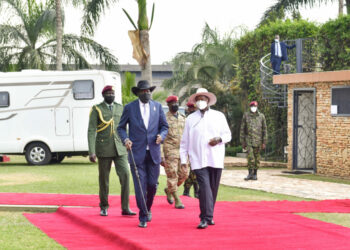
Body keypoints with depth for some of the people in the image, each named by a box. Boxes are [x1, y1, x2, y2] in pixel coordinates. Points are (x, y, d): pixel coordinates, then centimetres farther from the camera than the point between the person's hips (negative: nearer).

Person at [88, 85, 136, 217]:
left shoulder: (120, 108, 12)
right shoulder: (96, 109, 1)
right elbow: (91, 131, -5)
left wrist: (127, 144, 15)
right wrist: (91, 152, -13)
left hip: (119, 149, 2)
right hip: (104, 149, -2)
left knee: (125, 175, -11)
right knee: (104, 178, 5)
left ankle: (125, 208, -8)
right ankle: (104, 207, 20)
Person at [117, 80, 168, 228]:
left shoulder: (157, 106, 9)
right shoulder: (129, 108, 3)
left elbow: (164, 126, 14)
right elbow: (121, 127, 9)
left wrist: (161, 136, -8)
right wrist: (125, 139, -10)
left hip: (153, 152, 2)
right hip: (137, 153, -2)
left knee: (152, 184, 2)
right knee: (140, 186, -5)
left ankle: (148, 209, 29)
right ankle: (143, 217, 4)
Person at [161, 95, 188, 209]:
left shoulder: (183, 118, 13)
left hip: (182, 150, 6)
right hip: (170, 151, -5)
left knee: (184, 174, 4)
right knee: (172, 175, -4)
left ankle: (169, 190, 28)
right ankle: (177, 200, 2)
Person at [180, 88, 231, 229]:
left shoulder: (219, 116, 12)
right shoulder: (190, 119, 11)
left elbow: (228, 135, 13)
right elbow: (184, 141, 11)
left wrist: (219, 139, -9)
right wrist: (183, 160, 5)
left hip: (216, 159, 2)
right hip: (198, 160, -2)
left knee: (213, 188, 4)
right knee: (204, 187, -14)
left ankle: (208, 216, 17)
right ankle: (206, 218, -17)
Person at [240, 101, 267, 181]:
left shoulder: (261, 116, 5)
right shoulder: (246, 115, 5)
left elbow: (264, 129, 7)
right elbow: (242, 129, 7)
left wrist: (264, 142, 1)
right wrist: (242, 141, 3)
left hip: (258, 140, 1)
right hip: (249, 140, -1)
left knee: (257, 157, 5)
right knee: (250, 156, -13)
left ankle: (255, 174, 14)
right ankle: (250, 173, -6)